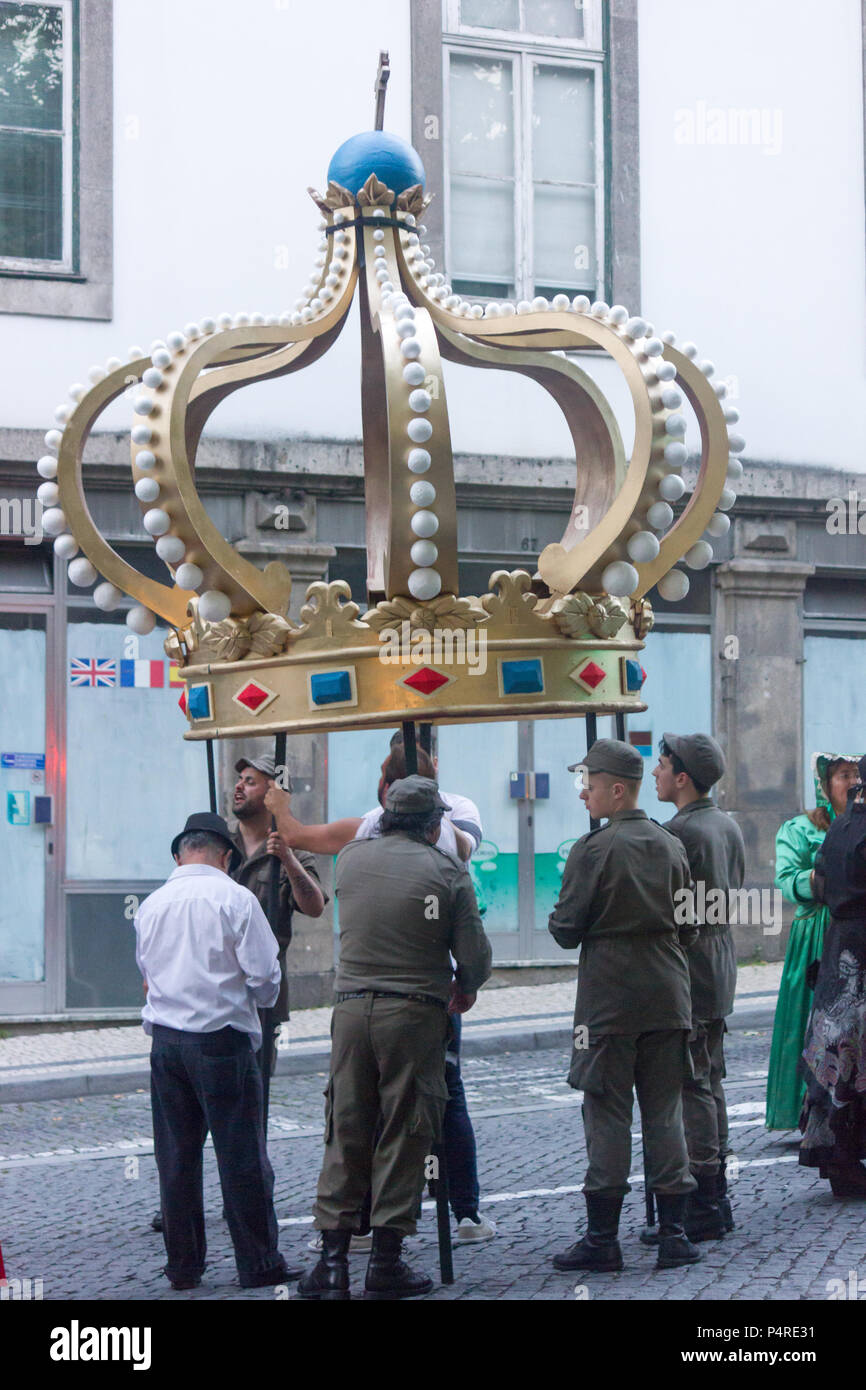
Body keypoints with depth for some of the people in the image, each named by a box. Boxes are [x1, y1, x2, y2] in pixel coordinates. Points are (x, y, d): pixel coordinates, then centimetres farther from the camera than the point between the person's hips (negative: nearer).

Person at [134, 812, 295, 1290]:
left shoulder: (151, 905, 8)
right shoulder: (235, 899, -7)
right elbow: (265, 976, -9)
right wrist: (262, 998, 11)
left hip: (164, 1040, 5)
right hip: (221, 1038, -5)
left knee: (175, 1157, 10)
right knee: (242, 1156, 2)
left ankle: (183, 1266, 16)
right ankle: (258, 1264, 7)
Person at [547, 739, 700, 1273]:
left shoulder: (593, 849, -11)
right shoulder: (671, 846, 6)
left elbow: (566, 929, -9)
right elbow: (689, 925, 10)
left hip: (609, 1001, -5)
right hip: (669, 996, 5)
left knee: (607, 1113, 1)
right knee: (664, 1110, 8)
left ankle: (603, 1238, 4)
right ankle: (673, 1233, 8)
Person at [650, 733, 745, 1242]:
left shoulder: (678, 832, -17)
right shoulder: (730, 827, 12)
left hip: (684, 975, -9)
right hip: (721, 971, 10)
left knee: (690, 1089, -6)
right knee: (711, 1085, 14)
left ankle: (700, 1209, -4)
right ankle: (717, 1201, 20)